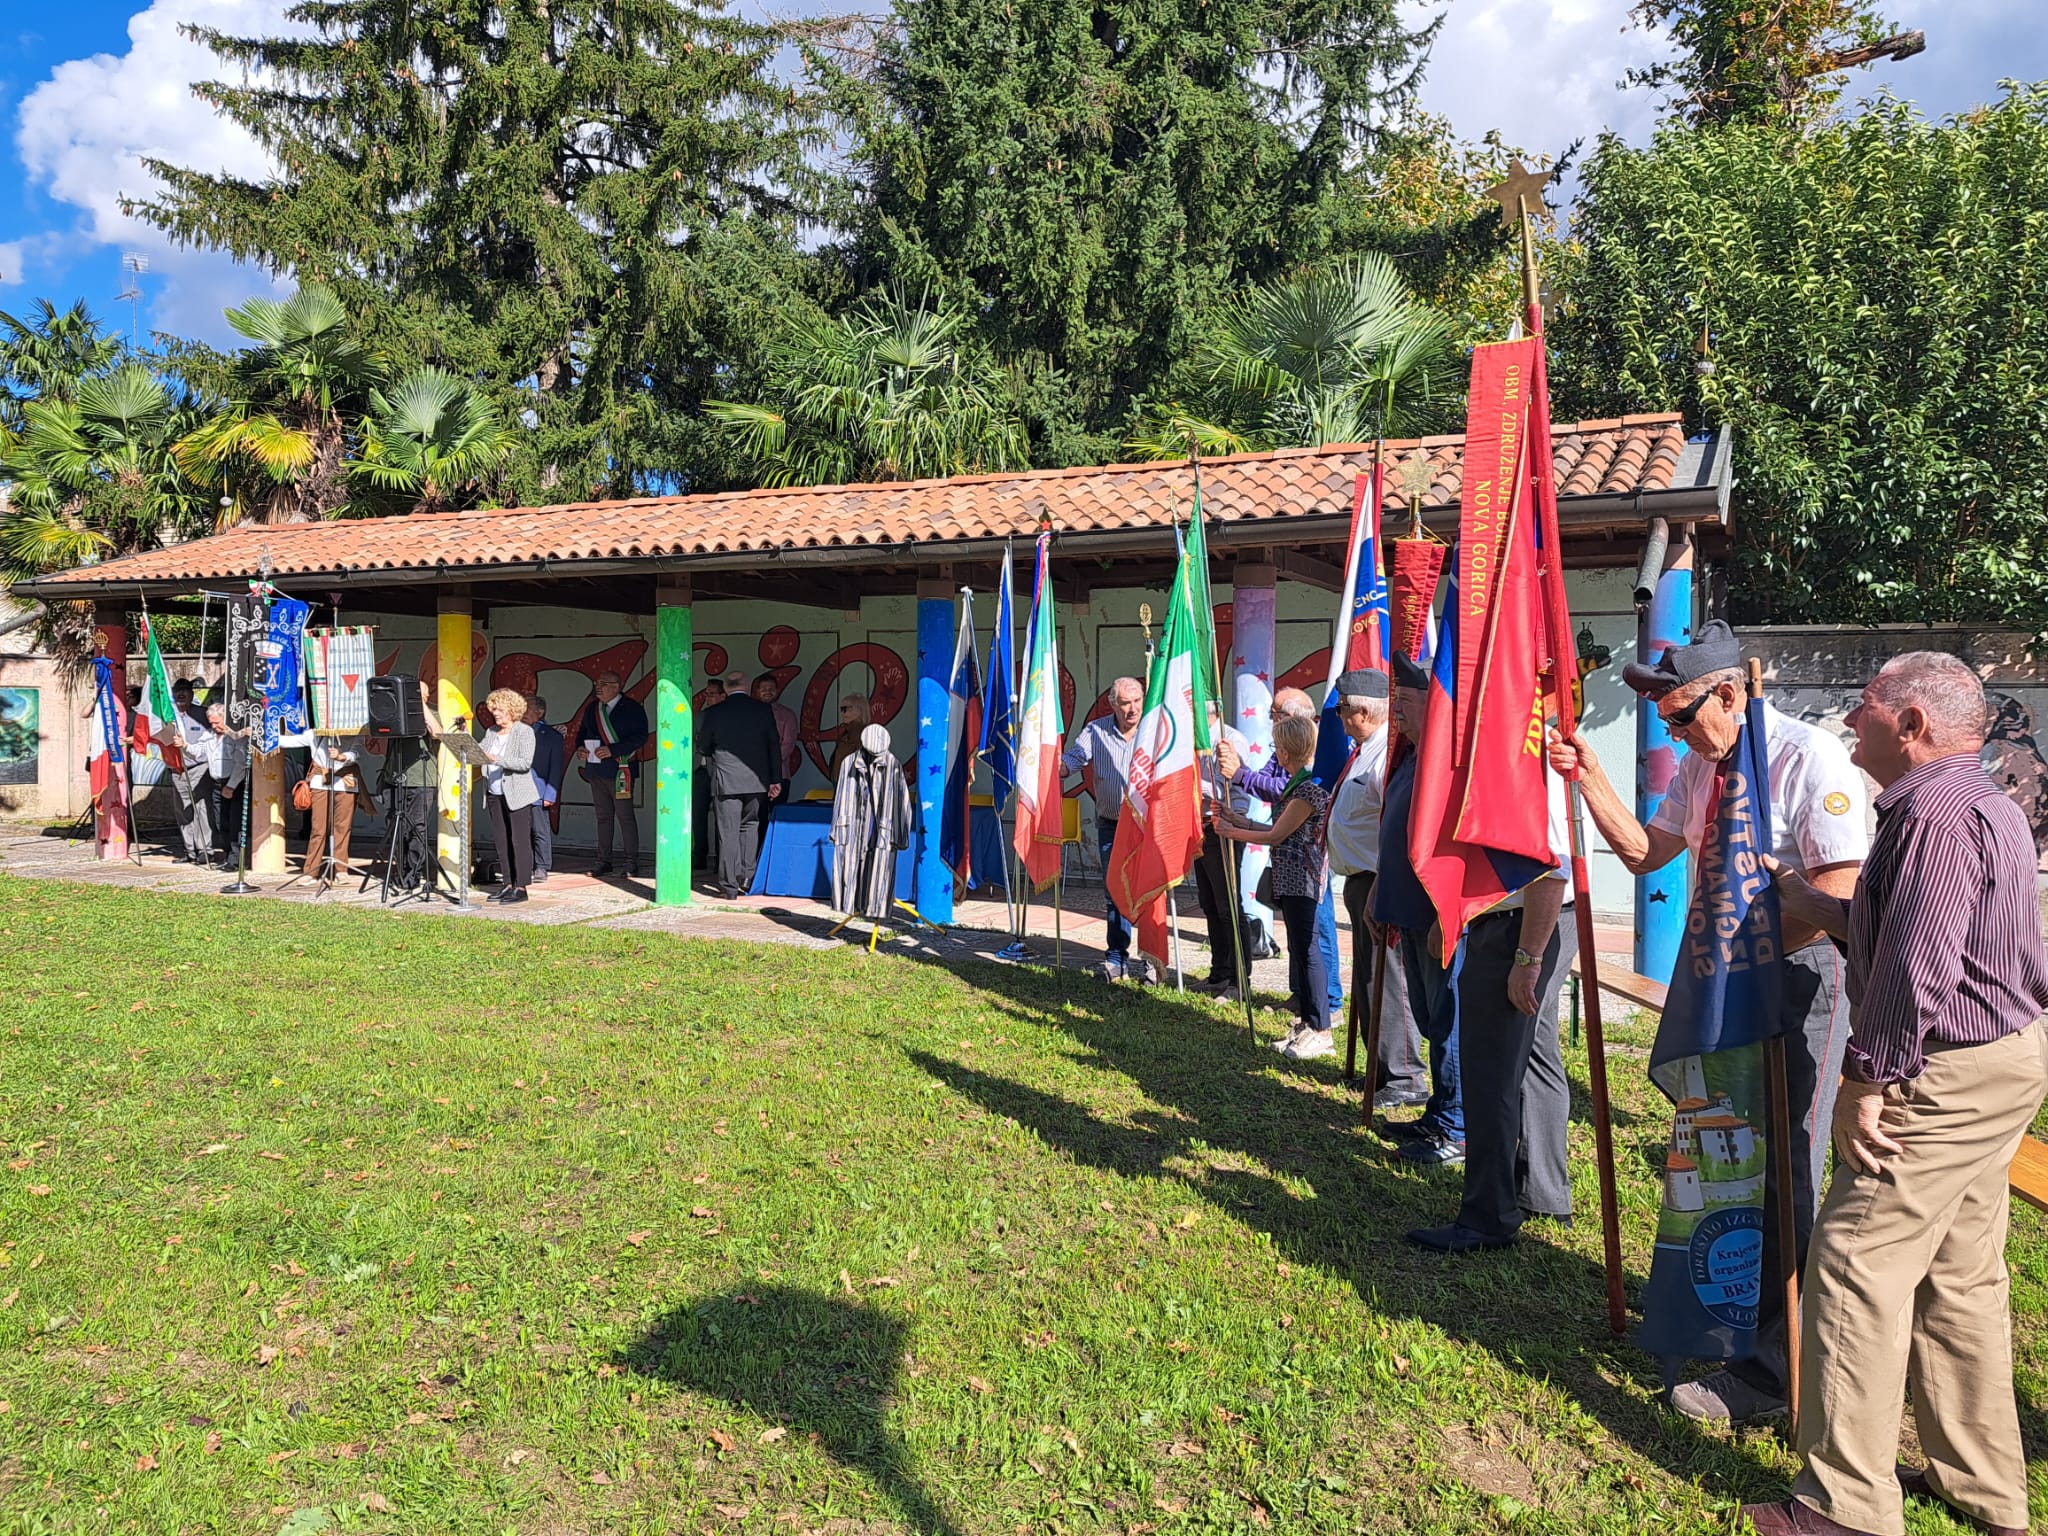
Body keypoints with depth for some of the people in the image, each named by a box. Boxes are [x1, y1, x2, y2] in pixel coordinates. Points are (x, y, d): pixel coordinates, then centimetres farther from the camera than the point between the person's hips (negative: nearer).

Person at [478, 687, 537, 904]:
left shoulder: (525, 731, -5)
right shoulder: (491, 732, 15)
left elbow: (525, 763, -16)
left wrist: (497, 760, -24)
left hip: (517, 794, -7)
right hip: (495, 794, 7)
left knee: (520, 840, -6)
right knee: (501, 840, 9)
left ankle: (521, 887, -4)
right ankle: (507, 884, 16)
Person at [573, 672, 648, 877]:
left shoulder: (631, 709, -6)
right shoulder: (592, 709, 15)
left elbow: (640, 737, -13)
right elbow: (582, 733, 22)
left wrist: (612, 750, -21)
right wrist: (580, 748, -1)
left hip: (619, 770, -6)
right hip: (596, 770, 6)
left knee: (625, 816, -5)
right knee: (603, 816, 11)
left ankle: (632, 863, 1)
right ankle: (604, 861, 18)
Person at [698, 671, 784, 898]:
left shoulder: (715, 713, -3)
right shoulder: (763, 710, 0)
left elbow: (703, 748, 7)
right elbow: (774, 745, 1)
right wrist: (775, 780, 6)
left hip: (726, 780, -2)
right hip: (756, 780, 2)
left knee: (728, 832, 2)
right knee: (750, 827, 15)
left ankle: (729, 885, 3)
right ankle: (746, 879, 13)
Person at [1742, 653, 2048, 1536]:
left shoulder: (1937, 813, -20)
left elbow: (1917, 965, -26)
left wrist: (1866, 1082, -20)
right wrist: (1805, 900, 12)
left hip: (1947, 1078, -11)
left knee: (1859, 1266, -6)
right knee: (1959, 1275, 18)